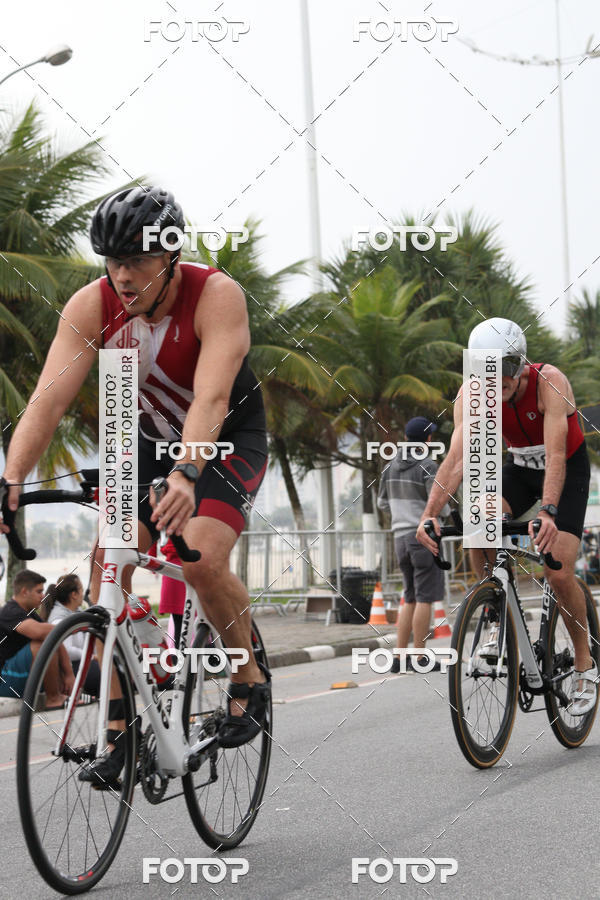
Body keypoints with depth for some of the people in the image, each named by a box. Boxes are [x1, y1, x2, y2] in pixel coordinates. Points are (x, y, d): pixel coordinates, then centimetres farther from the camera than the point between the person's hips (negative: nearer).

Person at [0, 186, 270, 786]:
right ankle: (117, 726, -3)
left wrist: (185, 476, -57)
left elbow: (210, 399, -40)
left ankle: (250, 679, 1)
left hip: (228, 438, -4)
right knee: (108, 567, -12)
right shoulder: (92, 305, -19)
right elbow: (49, 400, -26)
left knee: (202, 559, -26)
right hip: (146, 442, 4)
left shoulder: (216, 295, -29)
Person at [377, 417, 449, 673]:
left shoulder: (391, 466, 9)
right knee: (425, 598, -3)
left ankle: (400, 657, 7)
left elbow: (383, 502, 16)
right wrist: (447, 510, 8)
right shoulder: (428, 467, -12)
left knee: (410, 599, 12)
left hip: (401, 537, 7)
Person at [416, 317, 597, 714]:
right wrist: (430, 513, -43)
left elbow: (555, 454, -41)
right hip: (519, 467, 3)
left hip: (567, 470, -3)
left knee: (559, 574, -16)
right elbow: (457, 458, -29)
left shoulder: (550, 382, -32)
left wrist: (548, 512, -56)